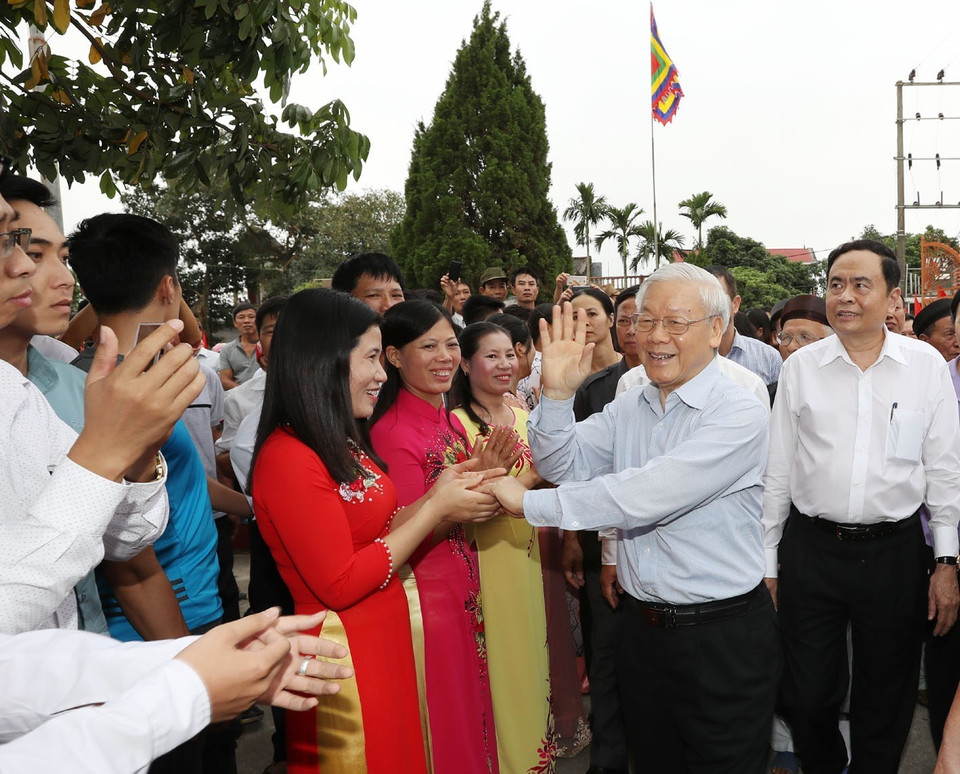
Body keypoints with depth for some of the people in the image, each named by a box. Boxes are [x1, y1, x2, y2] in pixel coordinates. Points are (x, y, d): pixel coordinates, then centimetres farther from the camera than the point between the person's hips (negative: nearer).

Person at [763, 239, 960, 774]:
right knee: (807, 698, 11)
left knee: (886, 702, 15)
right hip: (810, 549, 1)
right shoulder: (801, 367, -1)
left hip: (895, 552, 0)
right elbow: (778, 472, 3)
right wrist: (767, 564, 5)